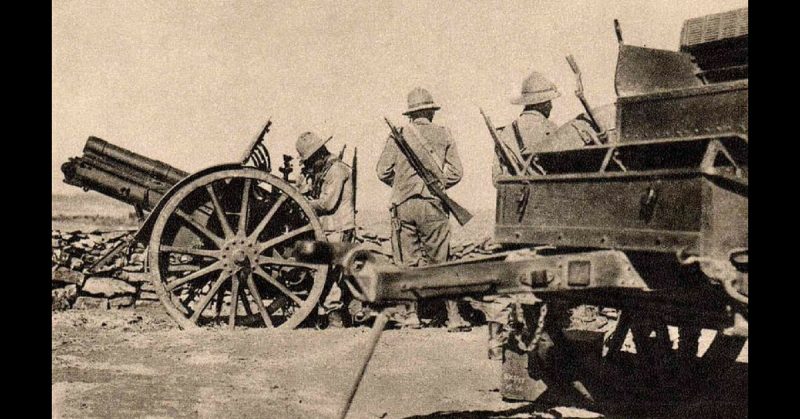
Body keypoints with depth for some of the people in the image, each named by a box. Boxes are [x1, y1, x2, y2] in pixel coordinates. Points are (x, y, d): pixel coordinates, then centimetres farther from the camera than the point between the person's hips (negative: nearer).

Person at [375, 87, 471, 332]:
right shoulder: (443, 135, 4)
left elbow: (383, 171, 0)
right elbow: (456, 172, 1)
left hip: (403, 205, 0)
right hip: (433, 205, 0)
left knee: (408, 263, 7)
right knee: (441, 262, 3)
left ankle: (411, 314, 9)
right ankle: (453, 316, 1)